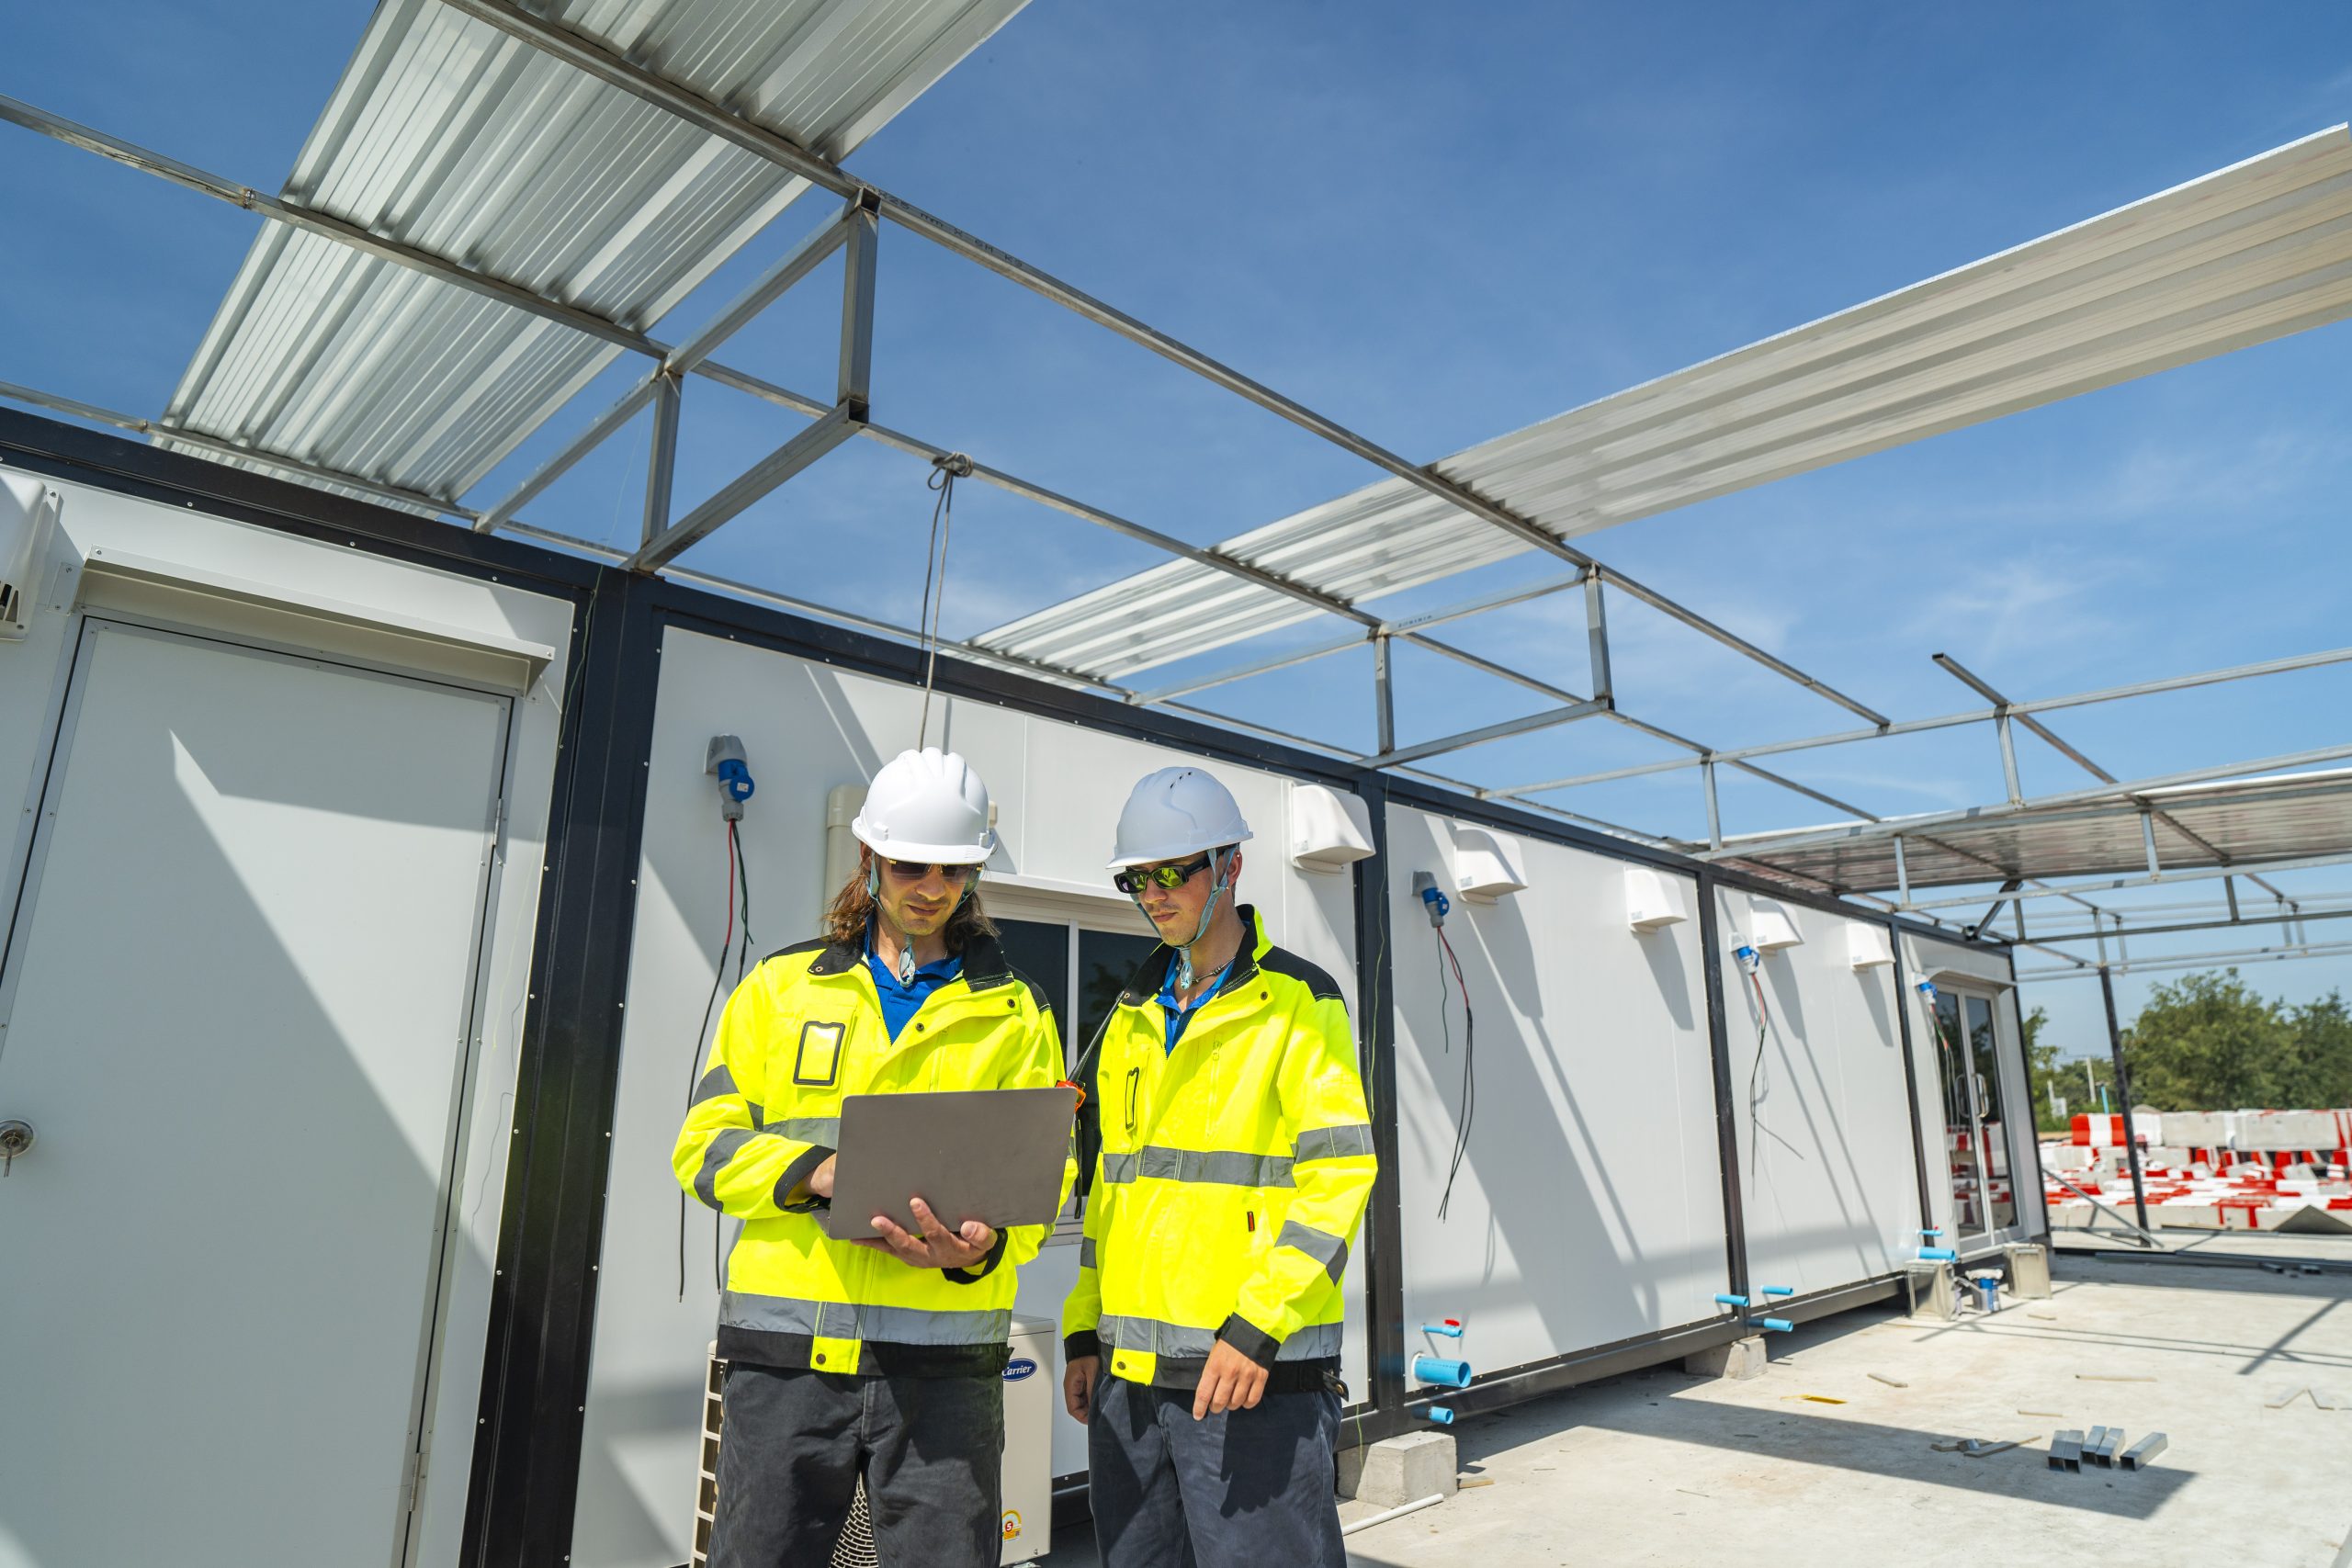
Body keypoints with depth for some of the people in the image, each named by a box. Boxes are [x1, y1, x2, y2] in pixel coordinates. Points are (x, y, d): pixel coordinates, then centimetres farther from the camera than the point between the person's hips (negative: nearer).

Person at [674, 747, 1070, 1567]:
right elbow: (706, 1141, 5)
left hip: (944, 1356, 0)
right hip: (787, 1346, 1)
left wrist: (984, 1246, -18)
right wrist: (816, 1172, -13)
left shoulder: (1014, 1009, 8)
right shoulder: (781, 985, 9)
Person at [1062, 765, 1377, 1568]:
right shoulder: (1134, 1014, 14)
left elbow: (1338, 1175, -13)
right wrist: (1084, 1331, 13)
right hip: (1130, 1375, 6)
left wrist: (1257, 1327, -19)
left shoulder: (1299, 1002, -5)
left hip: (1256, 1368, -6)